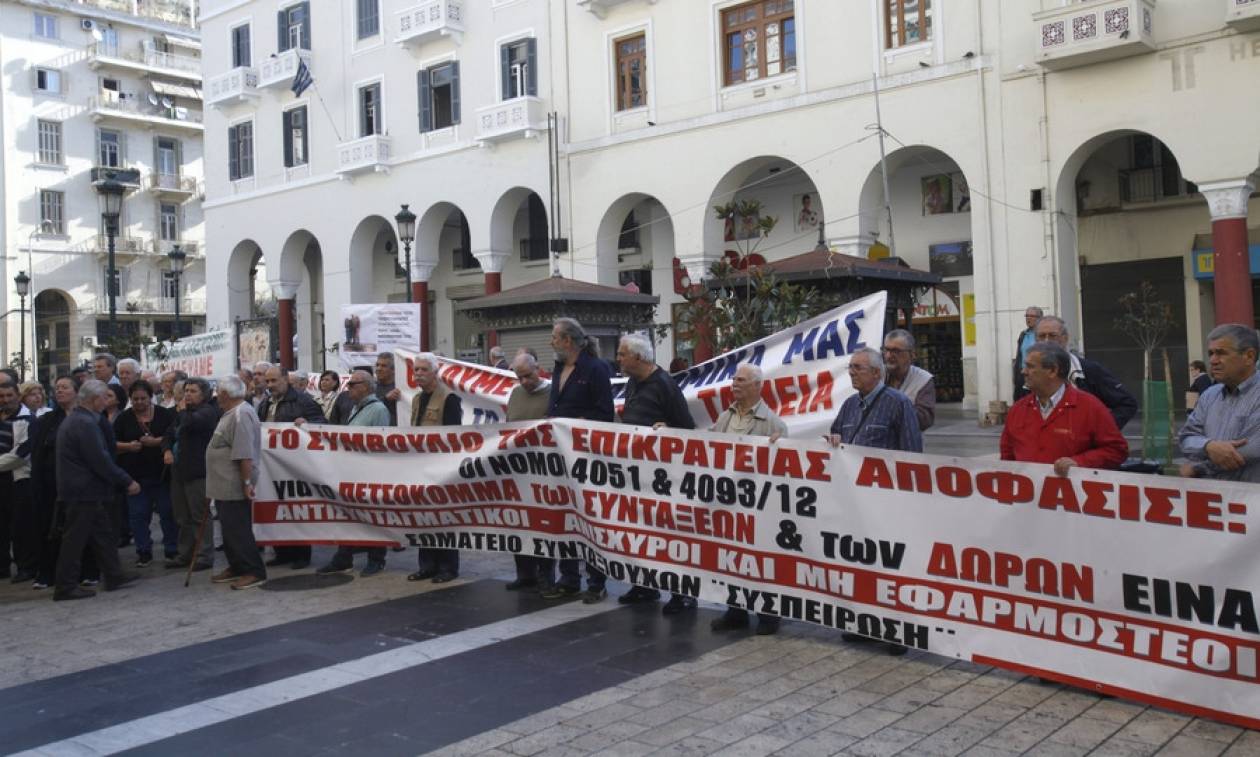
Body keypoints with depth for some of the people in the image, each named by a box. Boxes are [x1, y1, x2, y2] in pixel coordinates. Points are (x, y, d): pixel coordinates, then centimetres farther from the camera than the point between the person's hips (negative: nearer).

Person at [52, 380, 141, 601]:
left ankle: (114, 576, 21)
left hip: (81, 489, 10)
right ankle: (65, 587, 5)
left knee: (103, 533, 14)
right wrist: (127, 482, -13)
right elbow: (101, 461, -22)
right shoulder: (86, 424, -20)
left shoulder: (73, 420, 14)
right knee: (75, 539, -2)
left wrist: (122, 481, 18)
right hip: (83, 492, -10)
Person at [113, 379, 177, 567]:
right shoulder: (124, 418, 5)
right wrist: (128, 446, -14)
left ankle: (173, 550, 14)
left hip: (162, 473, -1)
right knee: (138, 515, 5)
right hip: (135, 474, 2)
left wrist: (156, 442, -19)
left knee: (168, 513, 3)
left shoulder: (165, 414, 1)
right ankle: (143, 552, 15)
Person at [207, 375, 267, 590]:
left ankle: (254, 573, 1)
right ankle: (236, 567, 27)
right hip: (225, 485, 10)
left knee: (238, 530, -5)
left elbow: (245, 455, -25)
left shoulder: (241, 415, -19)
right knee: (229, 529, 17)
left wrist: (247, 482, -27)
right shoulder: (231, 413, 15)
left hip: (234, 486, -10)